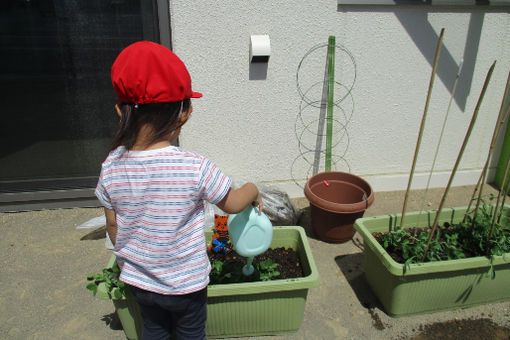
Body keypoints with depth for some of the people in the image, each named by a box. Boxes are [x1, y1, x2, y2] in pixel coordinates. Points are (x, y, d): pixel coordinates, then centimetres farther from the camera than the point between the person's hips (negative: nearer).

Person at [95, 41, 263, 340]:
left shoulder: (111, 167, -17)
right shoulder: (195, 167, -30)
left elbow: (113, 227, -2)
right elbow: (232, 204, -13)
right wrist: (253, 190, 9)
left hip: (138, 280, 3)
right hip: (186, 282, -3)